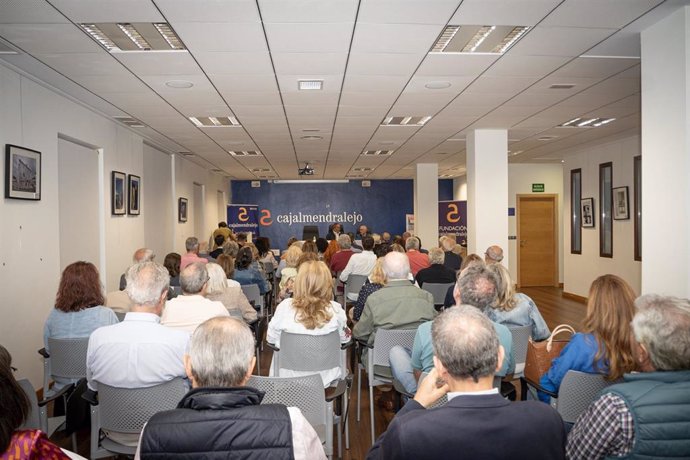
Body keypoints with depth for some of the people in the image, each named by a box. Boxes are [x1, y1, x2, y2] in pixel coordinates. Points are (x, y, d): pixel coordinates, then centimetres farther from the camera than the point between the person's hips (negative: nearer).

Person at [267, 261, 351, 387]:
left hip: (290, 377, 0)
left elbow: (271, 338, -5)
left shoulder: (285, 307, -20)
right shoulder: (335, 309, -18)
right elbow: (344, 338, 0)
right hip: (325, 377, 1)